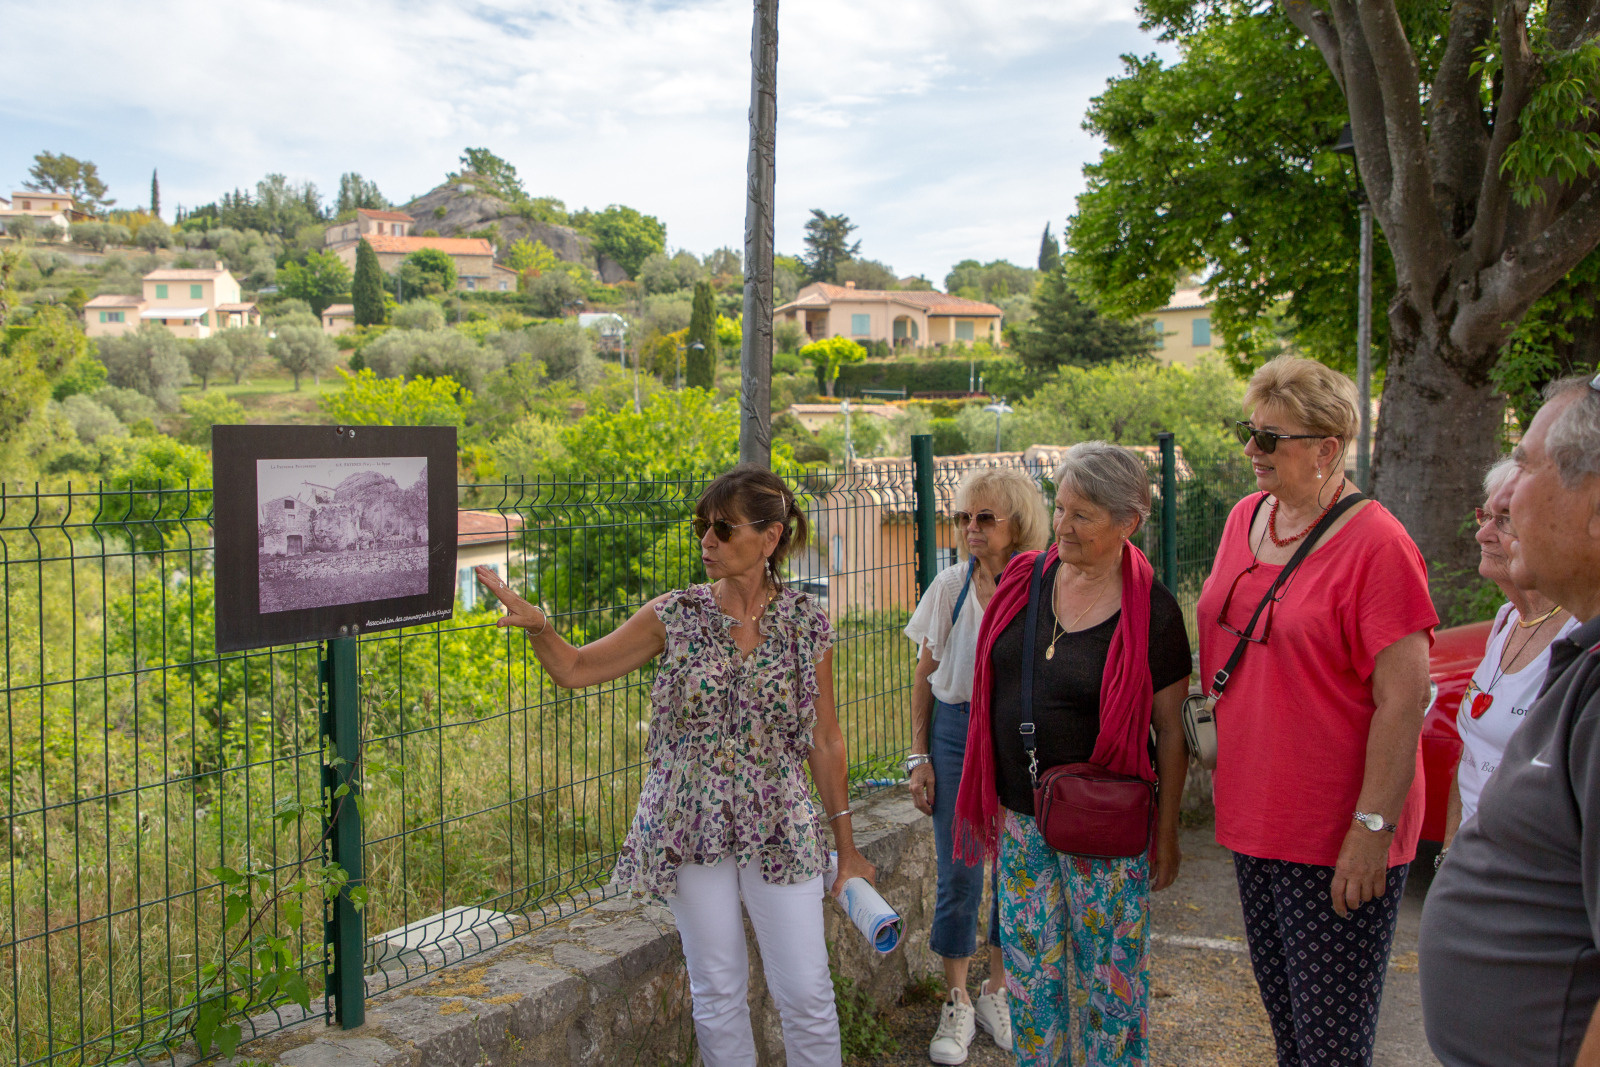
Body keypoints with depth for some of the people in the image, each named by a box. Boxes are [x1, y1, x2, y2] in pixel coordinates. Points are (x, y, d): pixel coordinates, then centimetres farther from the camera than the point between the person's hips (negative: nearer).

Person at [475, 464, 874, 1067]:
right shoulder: (676, 616, -3)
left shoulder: (806, 623, -3)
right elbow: (575, 669, 1)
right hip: (691, 828, 1)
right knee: (717, 991, 11)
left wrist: (846, 846, 5)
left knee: (806, 991, 3)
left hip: (781, 829, 0)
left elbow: (825, 740, 2)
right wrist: (535, 623, -19)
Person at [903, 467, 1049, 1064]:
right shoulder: (951, 586, -2)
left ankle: (996, 992, 30)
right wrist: (919, 756, 1)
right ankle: (956, 1004, 20)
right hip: (957, 730, 1)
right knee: (958, 874, 4)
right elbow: (925, 677, 4)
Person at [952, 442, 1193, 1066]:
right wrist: (985, 794, 14)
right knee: (1030, 968, 15)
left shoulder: (1152, 611, -12)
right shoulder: (1023, 579, 0)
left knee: (1109, 974, 9)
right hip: (1019, 815, 4)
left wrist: (1167, 833, -4)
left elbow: (1171, 732, -6)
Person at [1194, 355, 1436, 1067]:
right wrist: (1221, 765, 17)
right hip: (1253, 818, 7)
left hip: (1334, 839, -7)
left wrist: (1372, 828, -19)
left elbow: (1403, 700, -18)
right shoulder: (1245, 519, 7)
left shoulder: (1375, 543, -16)